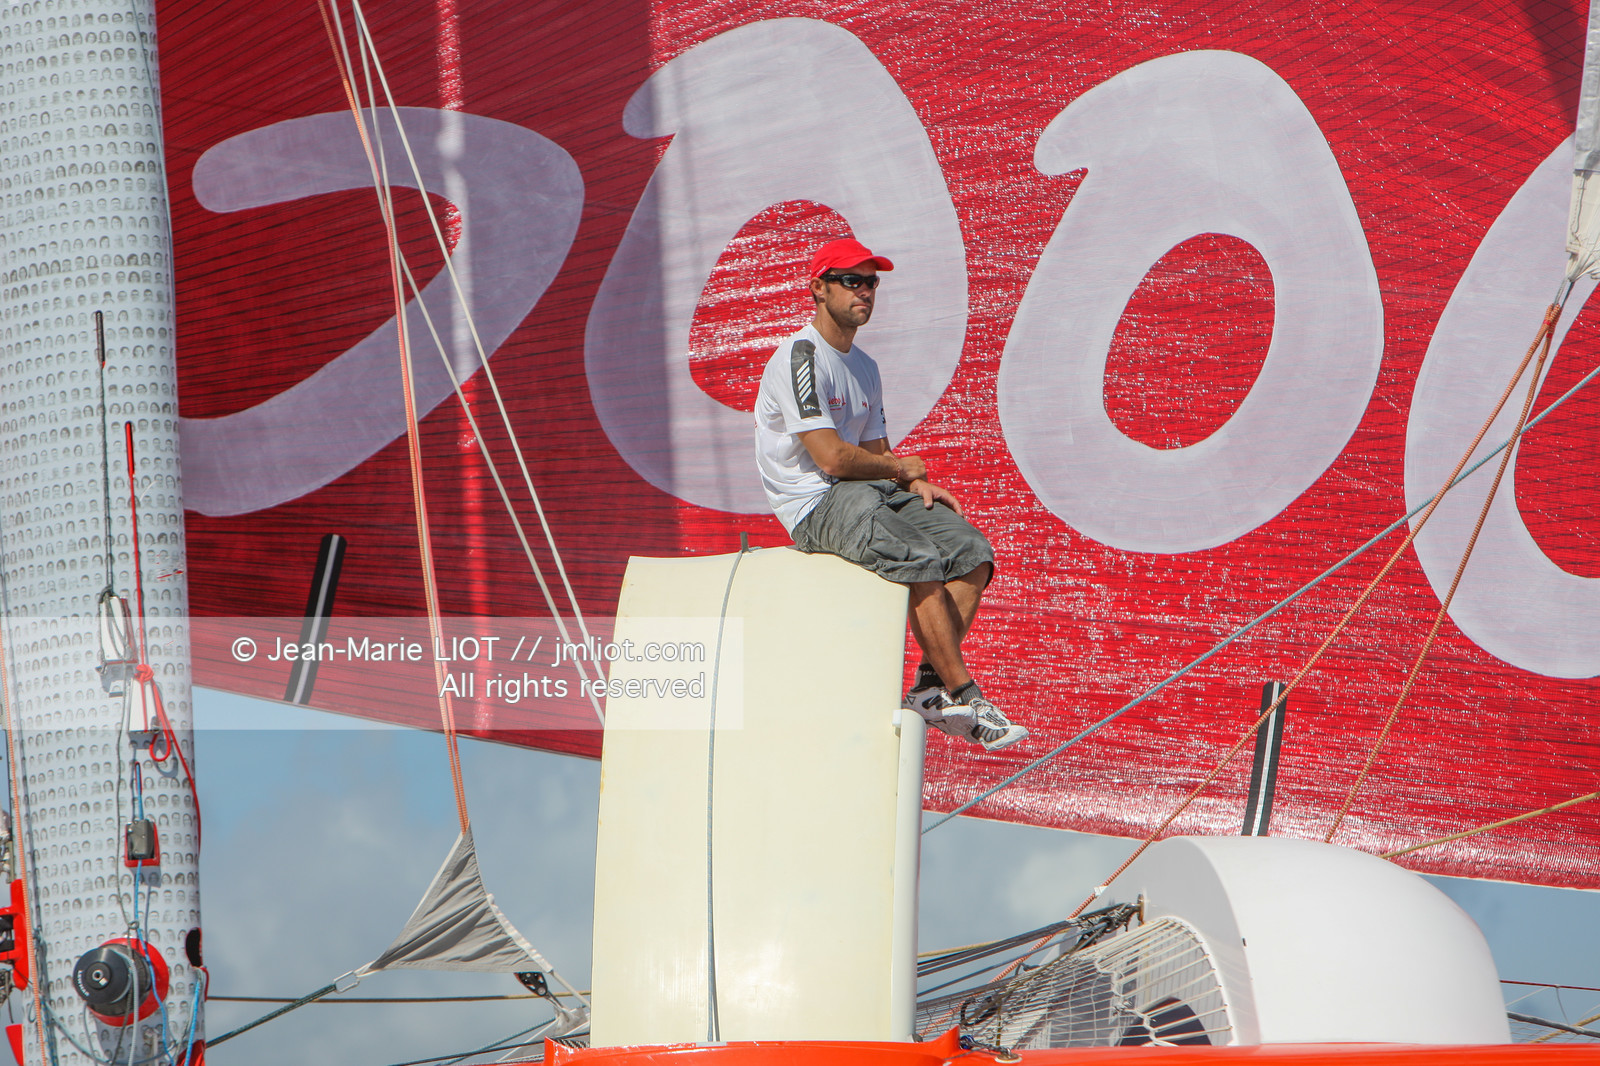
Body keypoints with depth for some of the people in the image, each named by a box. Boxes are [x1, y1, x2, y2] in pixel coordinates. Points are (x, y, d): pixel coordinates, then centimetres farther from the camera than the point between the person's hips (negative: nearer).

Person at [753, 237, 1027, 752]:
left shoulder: (864, 366, 20)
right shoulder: (801, 356, -12)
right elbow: (832, 458, -20)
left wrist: (918, 485, -1)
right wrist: (902, 468, -3)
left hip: (872, 494, 9)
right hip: (815, 504, -9)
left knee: (972, 551, -10)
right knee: (921, 559, -30)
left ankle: (931, 688, -15)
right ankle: (963, 696, -24)